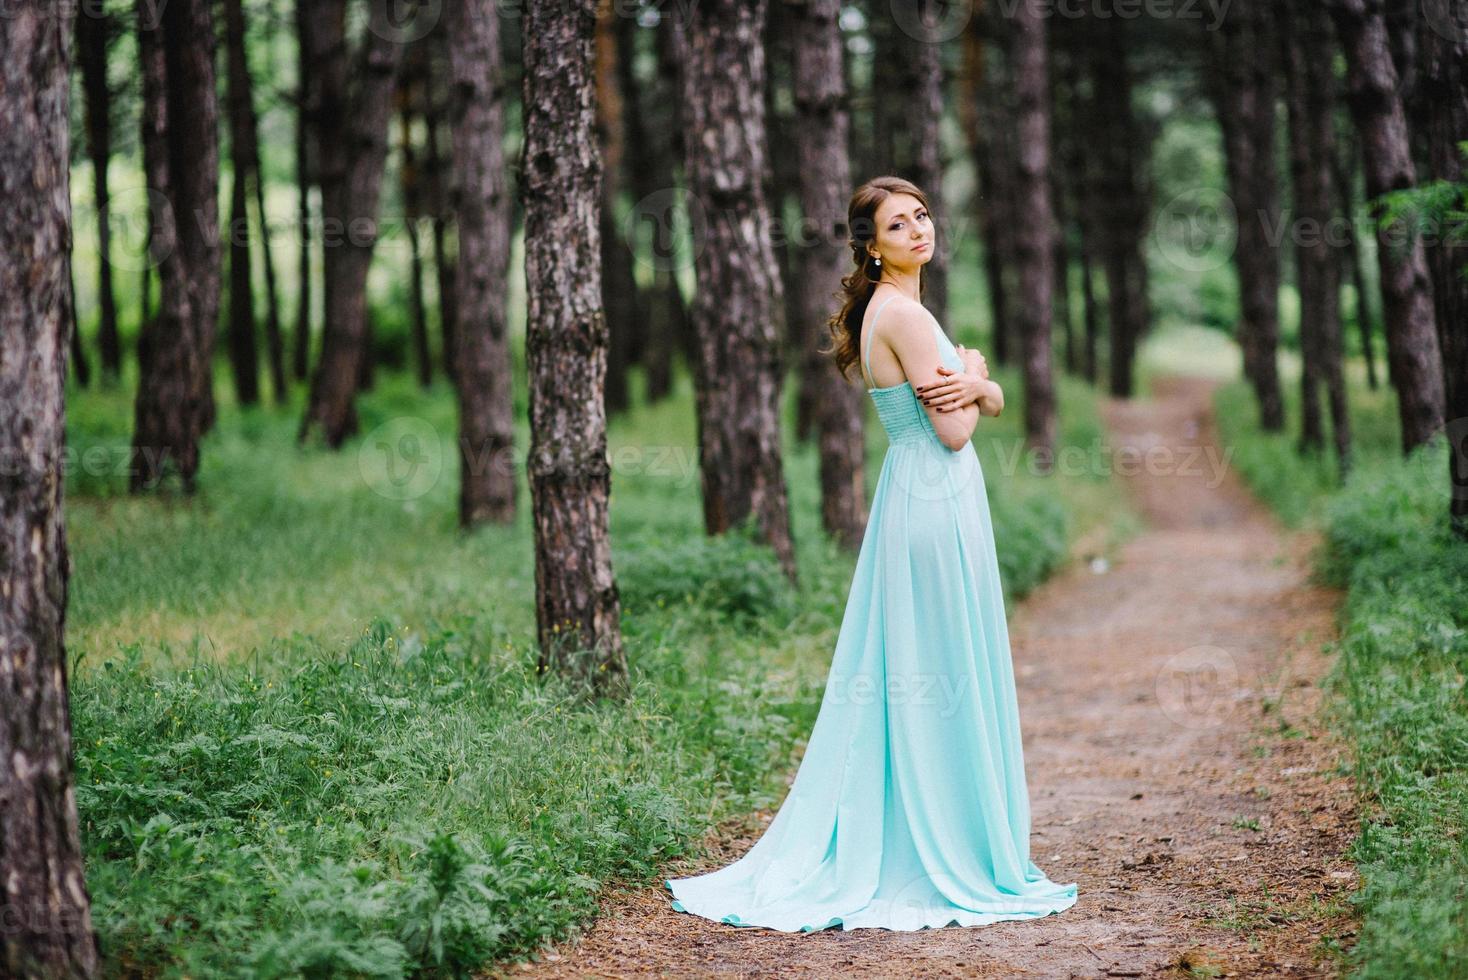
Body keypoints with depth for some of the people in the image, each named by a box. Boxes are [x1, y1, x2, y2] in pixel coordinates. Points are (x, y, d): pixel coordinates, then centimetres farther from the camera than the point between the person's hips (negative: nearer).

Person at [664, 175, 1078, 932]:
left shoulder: (895, 309, 16)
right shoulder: (902, 313, -14)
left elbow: (994, 402, 14)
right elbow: (953, 432, -16)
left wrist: (973, 385, -8)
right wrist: (969, 375, 2)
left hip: (917, 504, 10)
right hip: (937, 504, -10)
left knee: (898, 676, 12)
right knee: (941, 677, -3)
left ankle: (866, 854, 17)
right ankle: (944, 859, 4)